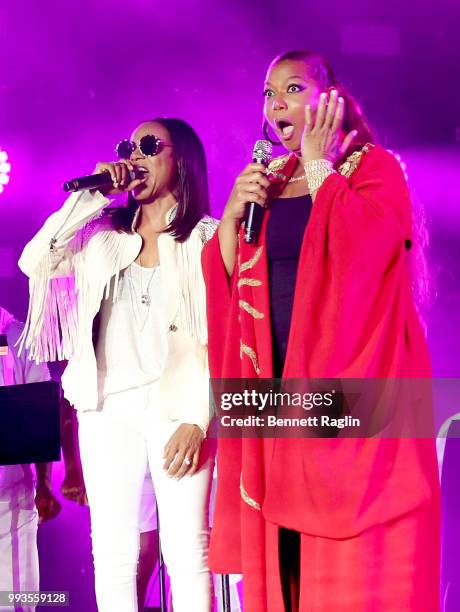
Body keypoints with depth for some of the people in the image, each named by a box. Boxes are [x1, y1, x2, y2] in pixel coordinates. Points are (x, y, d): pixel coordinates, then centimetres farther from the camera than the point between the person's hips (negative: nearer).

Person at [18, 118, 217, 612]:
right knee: (111, 555, 6)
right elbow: (34, 263, -2)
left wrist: (197, 420, -12)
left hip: (175, 405, -3)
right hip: (106, 408, 4)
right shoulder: (103, 232, 13)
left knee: (187, 554, -5)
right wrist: (89, 195, -1)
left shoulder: (206, 237, 2)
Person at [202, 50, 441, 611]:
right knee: (285, 556, 6)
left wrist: (318, 164, -8)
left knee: (356, 561, -5)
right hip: (278, 379, 5)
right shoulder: (265, 182, 16)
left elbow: (361, 249, -19)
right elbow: (226, 287, 13)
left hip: (352, 376, -5)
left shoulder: (374, 167, 1)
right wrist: (232, 213, -2)